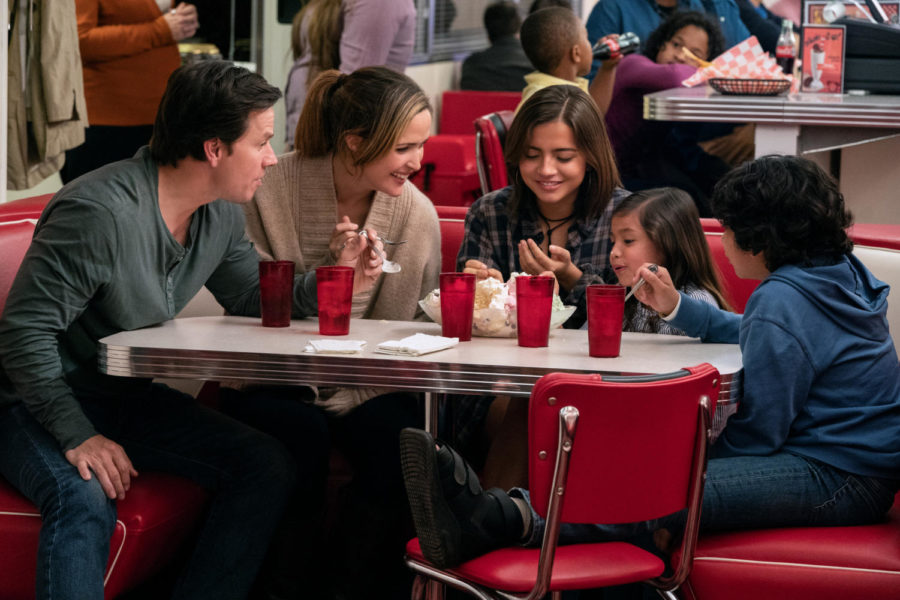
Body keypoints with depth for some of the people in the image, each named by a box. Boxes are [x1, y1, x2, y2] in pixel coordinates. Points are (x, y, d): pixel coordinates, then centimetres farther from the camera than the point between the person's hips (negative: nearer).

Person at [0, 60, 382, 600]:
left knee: (269, 466, -8)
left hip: (131, 396, 8)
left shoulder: (221, 213, 1)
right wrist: (77, 435, -30)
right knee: (85, 499, -38)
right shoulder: (101, 212, -27)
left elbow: (251, 297, 17)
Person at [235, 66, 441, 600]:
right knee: (300, 434, -32)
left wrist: (349, 390, -17)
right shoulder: (274, 189, -11)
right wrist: (330, 269, -22)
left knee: (399, 437, -27)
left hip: (364, 385, 2)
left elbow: (410, 331, -1)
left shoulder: (416, 215, -3)